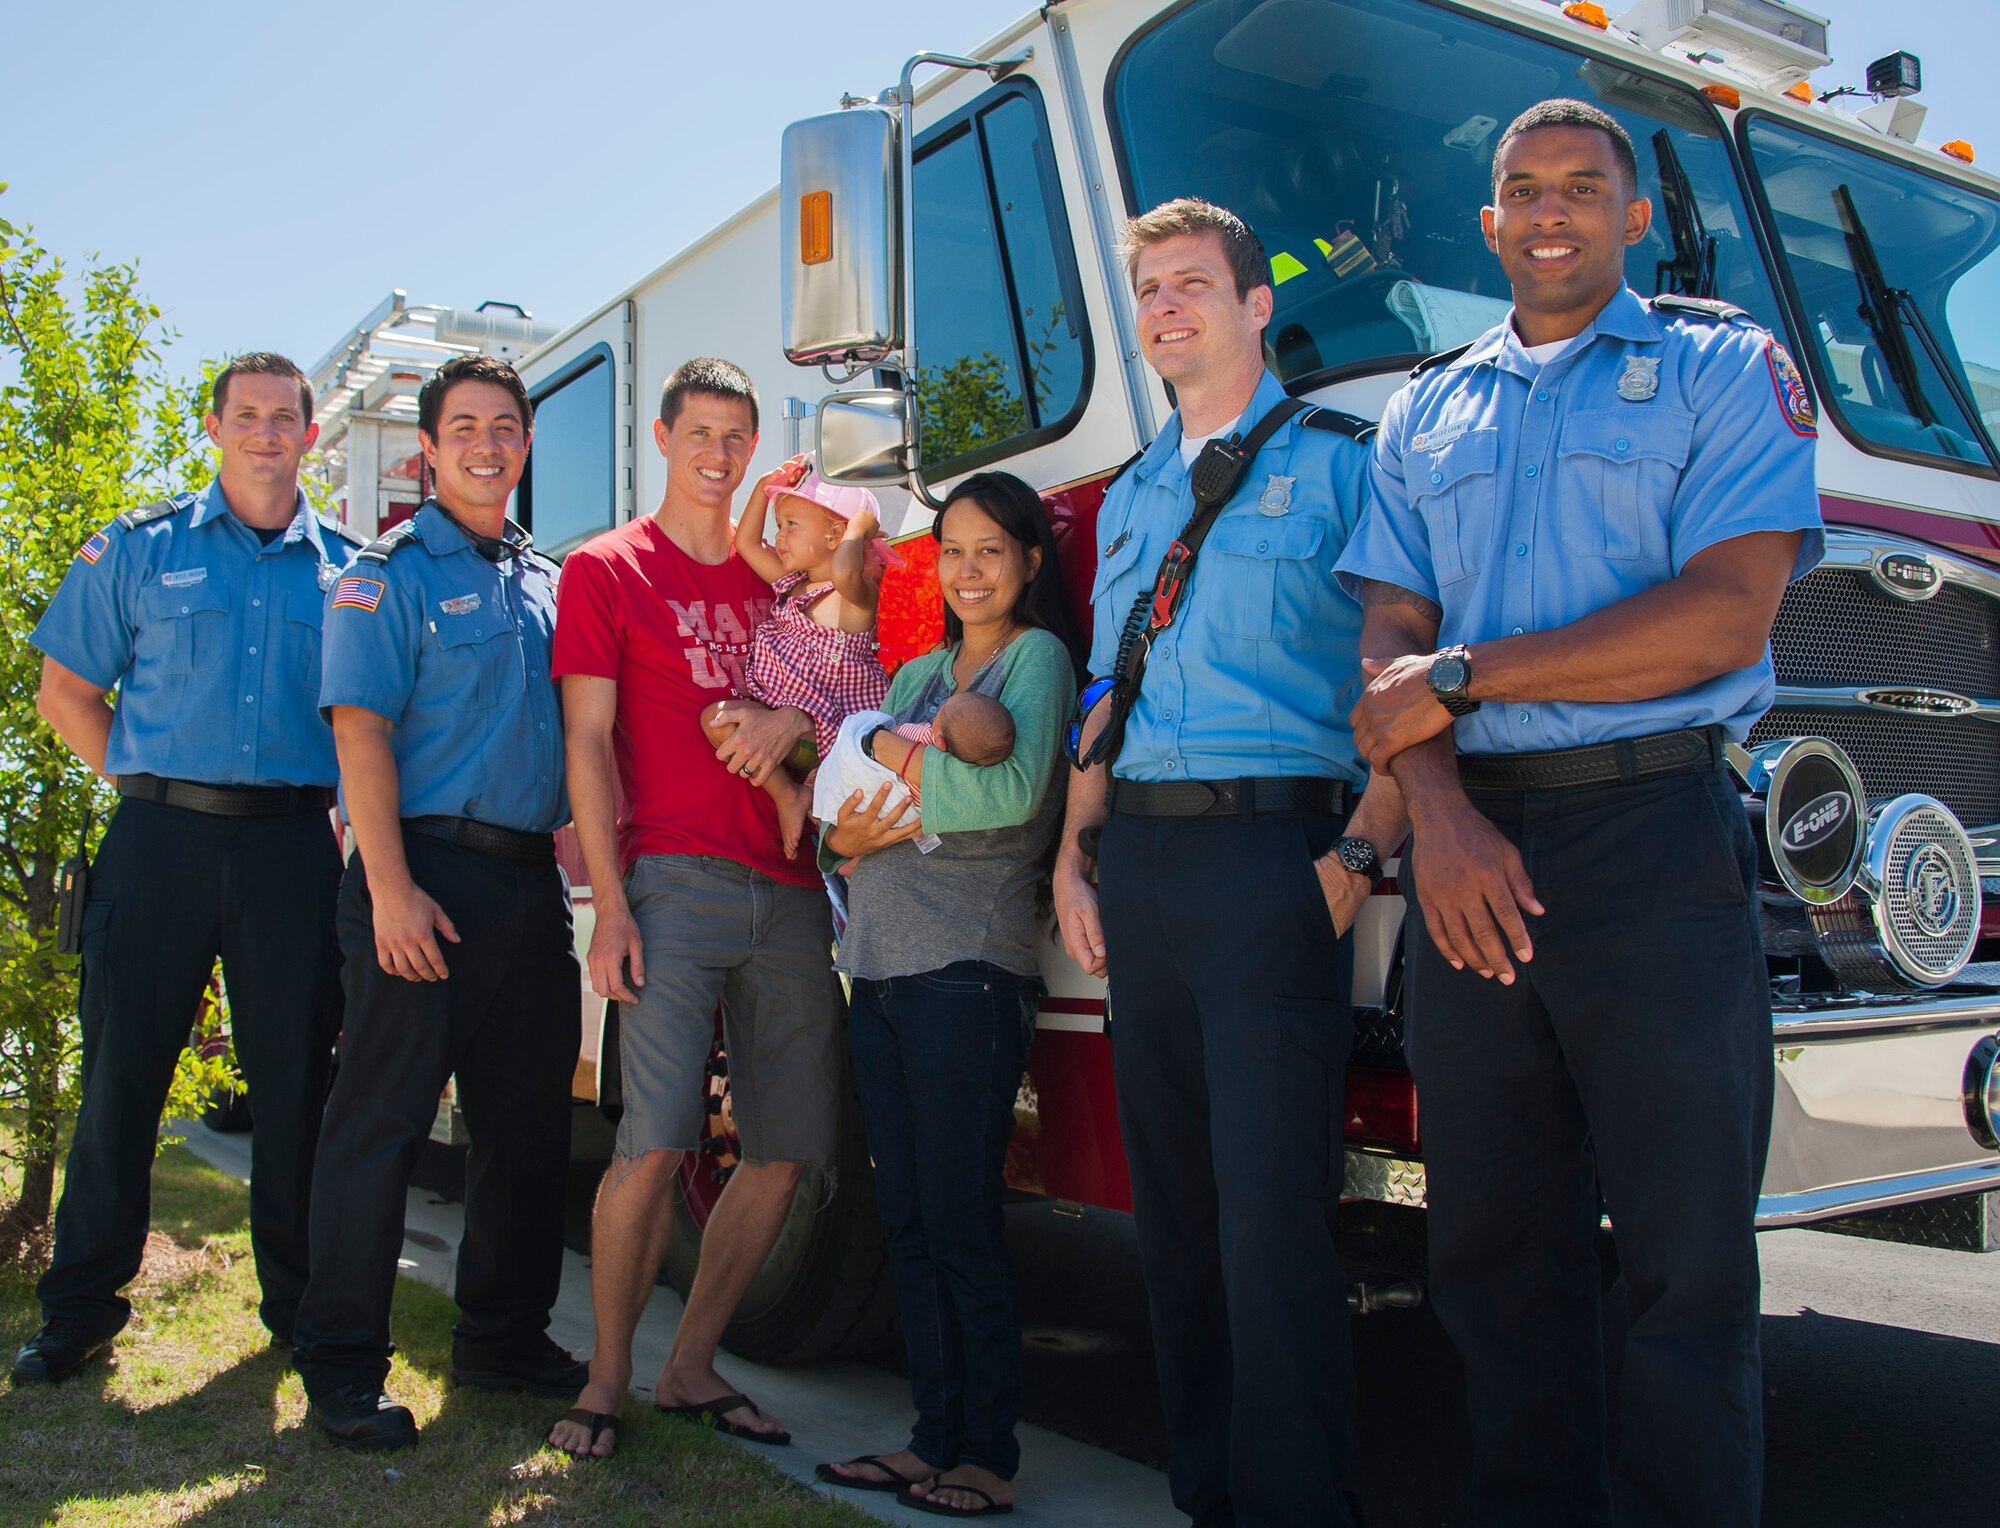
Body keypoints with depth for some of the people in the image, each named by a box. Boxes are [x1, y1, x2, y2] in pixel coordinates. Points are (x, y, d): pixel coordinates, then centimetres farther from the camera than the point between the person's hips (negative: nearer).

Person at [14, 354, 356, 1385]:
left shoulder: (348, 566, 10)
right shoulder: (138, 548, 8)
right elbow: (65, 692, 11)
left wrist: (344, 815, 1)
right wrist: (146, 789, 3)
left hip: (292, 846, 1)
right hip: (160, 839, 0)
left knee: (296, 1079, 5)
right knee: (121, 1075, 4)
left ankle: (300, 1299, 19)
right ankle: (81, 1307, 19)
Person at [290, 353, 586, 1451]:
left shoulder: (548, 581, 16)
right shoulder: (389, 575, -2)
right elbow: (361, 730, -10)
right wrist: (391, 889, -18)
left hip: (532, 882, 6)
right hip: (429, 873, -6)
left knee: (528, 1122, 11)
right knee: (382, 1121, -1)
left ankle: (503, 1336, 26)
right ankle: (342, 1368, 10)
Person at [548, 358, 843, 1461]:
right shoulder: (606, 569, 8)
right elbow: (589, 740, 0)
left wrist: (795, 719, -5)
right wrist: (611, 905, -10)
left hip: (790, 892, 5)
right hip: (672, 876, -5)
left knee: (790, 1149, 3)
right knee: (656, 1143, -14)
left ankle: (692, 1367, 19)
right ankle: (608, 1376, 7)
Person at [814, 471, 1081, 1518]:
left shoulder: (1038, 657, 0)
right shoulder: (916, 674, 21)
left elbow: (1015, 793, -18)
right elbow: (847, 803, 19)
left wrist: (892, 752, -7)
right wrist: (845, 837, -4)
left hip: (969, 969, -7)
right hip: (881, 964, 7)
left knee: (962, 1223, -4)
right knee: (907, 1222, 9)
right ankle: (935, 1437, 19)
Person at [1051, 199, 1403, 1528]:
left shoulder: (1337, 466, 3)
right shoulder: (1129, 498, 21)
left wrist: (1360, 854, -16)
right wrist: (1074, 859, 12)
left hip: (1271, 847, -6)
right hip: (1139, 861, 6)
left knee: (1272, 1207, -8)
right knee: (1172, 1201, 11)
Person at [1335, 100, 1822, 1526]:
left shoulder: (1725, 368, 6)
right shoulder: (1426, 413, 18)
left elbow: (1727, 614, -8)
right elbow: (1392, 636, 9)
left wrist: (1460, 676, -8)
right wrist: (1439, 815, -10)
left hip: (1655, 835, -3)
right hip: (1470, 855, 4)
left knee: (1687, 1258, 2)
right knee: (1495, 1246, 10)